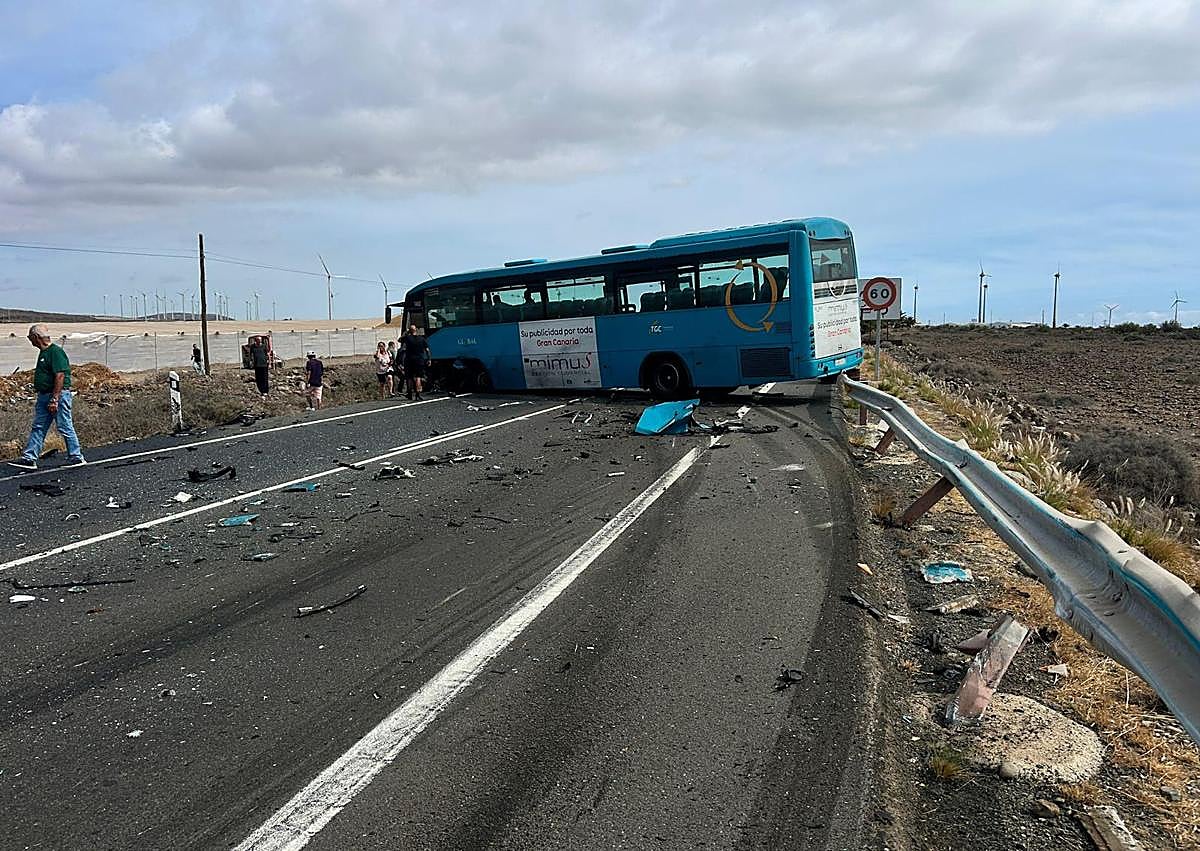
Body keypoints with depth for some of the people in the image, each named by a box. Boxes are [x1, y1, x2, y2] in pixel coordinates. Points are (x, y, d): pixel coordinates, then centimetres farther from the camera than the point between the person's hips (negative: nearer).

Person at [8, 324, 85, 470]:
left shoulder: (56, 352, -16)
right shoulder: (43, 352, 16)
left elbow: (60, 377, -22)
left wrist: (54, 400, -25)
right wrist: (42, 398, 23)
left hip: (58, 395, -10)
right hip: (44, 396, 10)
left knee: (65, 427, -3)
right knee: (38, 428, 8)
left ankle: (76, 457, 7)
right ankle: (29, 459, 10)